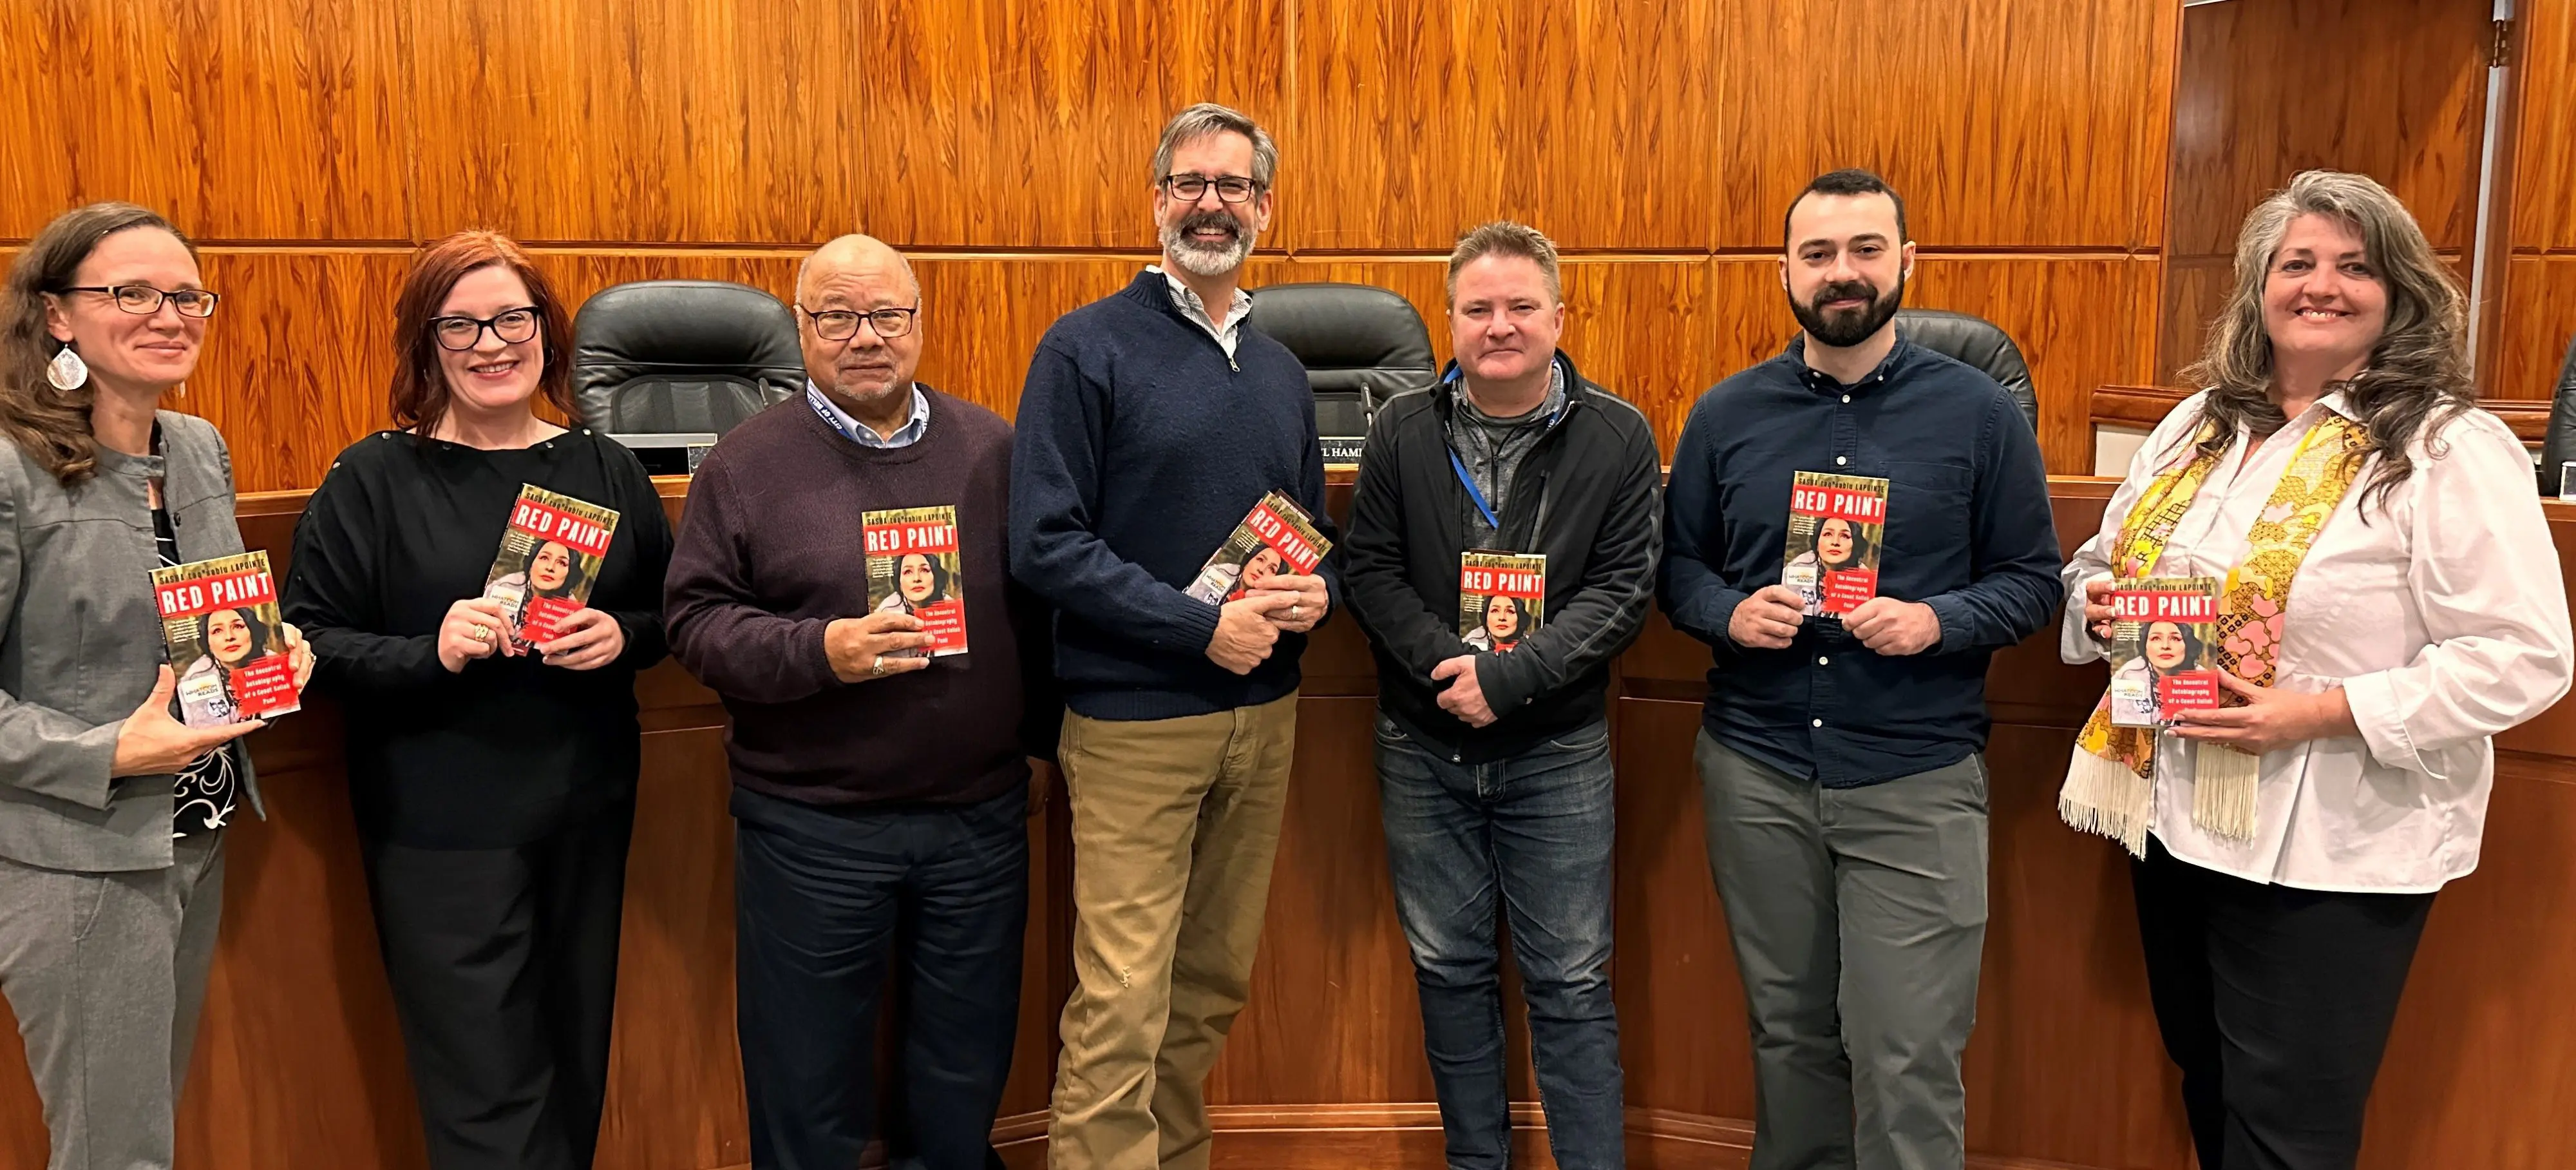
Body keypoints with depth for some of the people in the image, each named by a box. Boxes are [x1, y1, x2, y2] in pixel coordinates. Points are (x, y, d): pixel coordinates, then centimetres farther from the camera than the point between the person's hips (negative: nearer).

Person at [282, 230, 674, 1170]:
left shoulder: (606, 470, 6)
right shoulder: (372, 480, -4)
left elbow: (672, 613, 11)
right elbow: (312, 643, -7)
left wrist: (621, 635, -10)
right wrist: (434, 652, -23)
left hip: (588, 811, 4)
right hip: (440, 831, -4)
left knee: (576, 1071, 17)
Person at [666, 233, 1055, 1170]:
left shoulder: (993, 450, 5)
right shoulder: (747, 463, -1)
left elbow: (1043, 607, 9)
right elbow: (696, 620, -5)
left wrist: (1044, 740, 7)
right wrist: (820, 651, -20)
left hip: (979, 815, 2)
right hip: (812, 823, -2)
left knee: (968, 1071, 17)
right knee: (810, 1080, 11)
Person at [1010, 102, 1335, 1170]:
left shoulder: (1280, 371, 13)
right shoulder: (1089, 348, -7)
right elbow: (1046, 542, -14)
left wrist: (1316, 592, -4)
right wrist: (1201, 628, -19)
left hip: (1264, 716, 6)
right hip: (1134, 721, -6)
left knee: (1215, 983, 16)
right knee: (1120, 1005, -4)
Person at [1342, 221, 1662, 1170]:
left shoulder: (1619, 439, -4)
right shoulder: (1403, 431, 1)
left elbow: (1623, 588, -9)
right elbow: (1369, 568, -2)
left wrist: (1509, 679, -19)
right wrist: (1448, 664, -17)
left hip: (1557, 753, -2)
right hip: (1423, 748, 3)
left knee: (1571, 983, 5)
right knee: (1449, 969, 13)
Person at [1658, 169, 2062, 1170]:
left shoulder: (1979, 413, -1)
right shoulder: (1726, 415, 5)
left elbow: (2034, 580, 3)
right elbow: (1677, 568, 10)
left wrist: (1939, 621, -16)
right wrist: (1731, 613, -11)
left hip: (1918, 778, -2)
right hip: (1755, 772, 2)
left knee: (1908, 1059, 0)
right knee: (1788, 1031, 16)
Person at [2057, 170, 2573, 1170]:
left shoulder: (2450, 448, -12)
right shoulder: (2197, 425, 8)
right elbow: (2097, 568, 18)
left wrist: (2324, 711, -24)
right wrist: (2099, 605, -5)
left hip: (2329, 854, -6)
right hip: (2173, 819, 6)